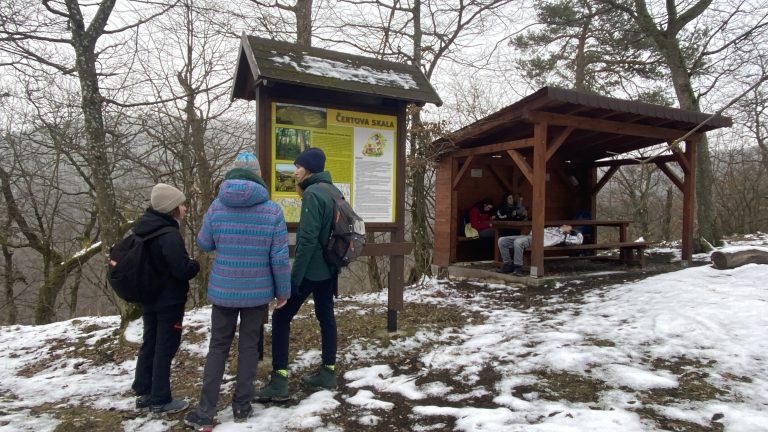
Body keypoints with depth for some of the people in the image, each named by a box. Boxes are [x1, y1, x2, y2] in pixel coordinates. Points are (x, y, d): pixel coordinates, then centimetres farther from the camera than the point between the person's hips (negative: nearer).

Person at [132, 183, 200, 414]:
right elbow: (183, 270, -27)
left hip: (148, 297, 9)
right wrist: (196, 265, -7)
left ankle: (143, 392, 29)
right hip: (169, 301, -9)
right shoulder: (169, 235, -25)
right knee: (165, 348, 3)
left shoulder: (144, 228, 4)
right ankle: (160, 399, 13)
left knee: (149, 344, 18)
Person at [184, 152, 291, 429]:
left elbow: (203, 244, 6)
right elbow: (280, 257, -10)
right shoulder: (272, 210, -11)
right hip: (258, 292, -1)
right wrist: (283, 290, 1)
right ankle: (242, 407, 21)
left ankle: (205, 412, 15)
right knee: (249, 347, 13)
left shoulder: (217, 207, -6)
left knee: (218, 347, 14)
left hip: (223, 290, 1)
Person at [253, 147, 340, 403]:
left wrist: (294, 276, -19)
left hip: (310, 270, -9)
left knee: (281, 317, -2)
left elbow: (307, 239, -22)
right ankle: (327, 373, 22)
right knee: (326, 316, 13)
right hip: (328, 269, 9)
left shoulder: (312, 194, -17)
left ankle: (278, 382, 0)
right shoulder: (331, 192, 11)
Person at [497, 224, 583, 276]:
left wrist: (575, 231, 24)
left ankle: (518, 267, -26)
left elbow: (579, 240, 9)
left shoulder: (564, 236, 11)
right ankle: (508, 265, -1)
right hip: (528, 236, 8)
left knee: (518, 242, -40)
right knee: (502, 240, -7)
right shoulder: (553, 229, 32)